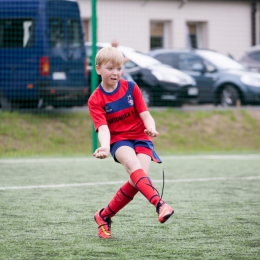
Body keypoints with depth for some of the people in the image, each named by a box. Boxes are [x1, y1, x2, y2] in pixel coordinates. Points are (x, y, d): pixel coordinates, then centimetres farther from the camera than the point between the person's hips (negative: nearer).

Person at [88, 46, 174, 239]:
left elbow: (145, 115, -3)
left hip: (141, 138, 2)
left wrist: (151, 128, -27)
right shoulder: (95, 100, -3)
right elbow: (103, 127, -16)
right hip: (118, 140, -2)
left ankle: (104, 216, -1)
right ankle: (159, 204, -53)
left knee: (137, 180, -21)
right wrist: (105, 147, -37)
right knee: (132, 163, -35)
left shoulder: (131, 87, 1)